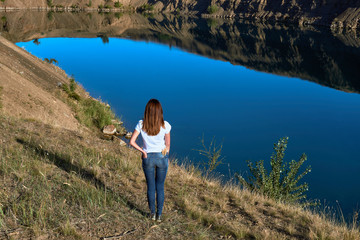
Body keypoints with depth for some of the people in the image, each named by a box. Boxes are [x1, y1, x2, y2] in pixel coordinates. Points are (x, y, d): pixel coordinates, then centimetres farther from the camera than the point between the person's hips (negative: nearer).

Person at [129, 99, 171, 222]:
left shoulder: (141, 124, -13)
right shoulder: (165, 125, -14)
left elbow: (132, 141, -15)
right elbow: (168, 144, -3)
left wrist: (142, 151, -3)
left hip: (148, 158, 1)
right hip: (161, 157, 0)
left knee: (150, 187, 15)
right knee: (160, 187, 14)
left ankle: (152, 213, 27)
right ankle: (159, 215, 21)